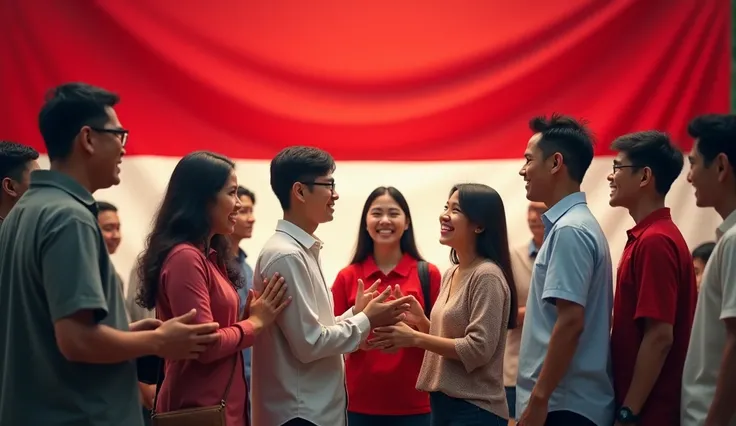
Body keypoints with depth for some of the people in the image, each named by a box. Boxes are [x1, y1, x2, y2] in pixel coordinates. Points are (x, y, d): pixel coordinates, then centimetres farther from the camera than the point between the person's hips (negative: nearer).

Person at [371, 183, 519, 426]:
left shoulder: (487, 276, -15)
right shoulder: (451, 274, 10)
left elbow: (478, 348, -20)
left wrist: (414, 338, -16)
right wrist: (421, 321, 1)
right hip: (444, 402, 8)